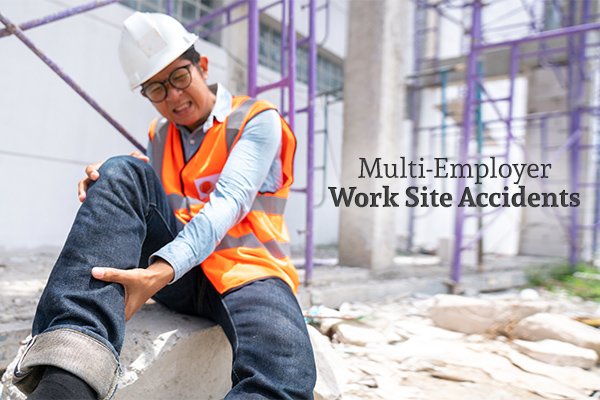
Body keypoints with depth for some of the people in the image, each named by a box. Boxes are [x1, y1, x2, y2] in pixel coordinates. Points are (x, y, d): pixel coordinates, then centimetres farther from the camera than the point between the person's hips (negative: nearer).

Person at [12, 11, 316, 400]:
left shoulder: (258, 120, 0)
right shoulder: (159, 135, 18)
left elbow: (228, 203, -17)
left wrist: (161, 270, -32)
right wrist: (103, 193, -11)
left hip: (246, 271, -4)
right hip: (170, 270, 5)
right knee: (124, 171, -25)